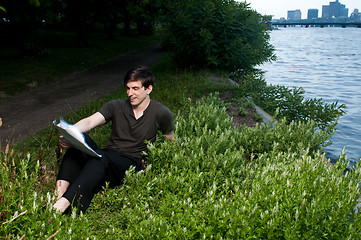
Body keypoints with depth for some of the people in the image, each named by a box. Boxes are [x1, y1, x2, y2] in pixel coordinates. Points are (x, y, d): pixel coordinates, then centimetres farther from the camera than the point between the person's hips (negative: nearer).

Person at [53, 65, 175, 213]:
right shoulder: (116, 106, 6)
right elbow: (89, 122, -10)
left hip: (133, 163, -4)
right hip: (108, 157, 4)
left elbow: (172, 142, 12)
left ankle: (62, 204, -49)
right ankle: (61, 189, -37)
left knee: (101, 157, -36)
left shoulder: (161, 114, 1)